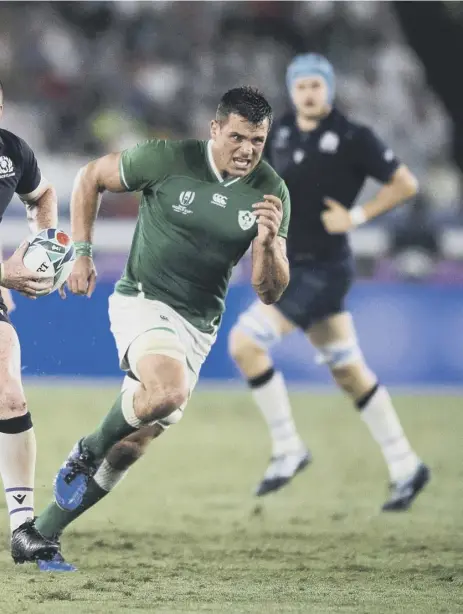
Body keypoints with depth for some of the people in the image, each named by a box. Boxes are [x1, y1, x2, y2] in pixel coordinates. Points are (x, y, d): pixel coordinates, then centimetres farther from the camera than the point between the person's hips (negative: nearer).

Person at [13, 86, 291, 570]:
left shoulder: (270, 193, -6)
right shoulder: (167, 160, -15)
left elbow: (269, 292, -5)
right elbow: (91, 178, 2)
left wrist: (269, 240, -24)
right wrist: (81, 253, -2)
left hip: (198, 326, 4)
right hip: (143, 301, -4)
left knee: (129, 448, 5)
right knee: (168, 391, -34)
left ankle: (44, 533, 21)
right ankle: (87, 451, -5)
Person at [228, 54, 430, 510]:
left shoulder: (352, 138, -11)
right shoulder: (280, 133, 7)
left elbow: (405, 184, -7)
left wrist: (357, 216, -14)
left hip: (324, 269, -7)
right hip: (289, 266, 7)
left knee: (245, 341, -17)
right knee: (348, 371, 10)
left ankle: (287, 449, -7)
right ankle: (405, 467, 18)